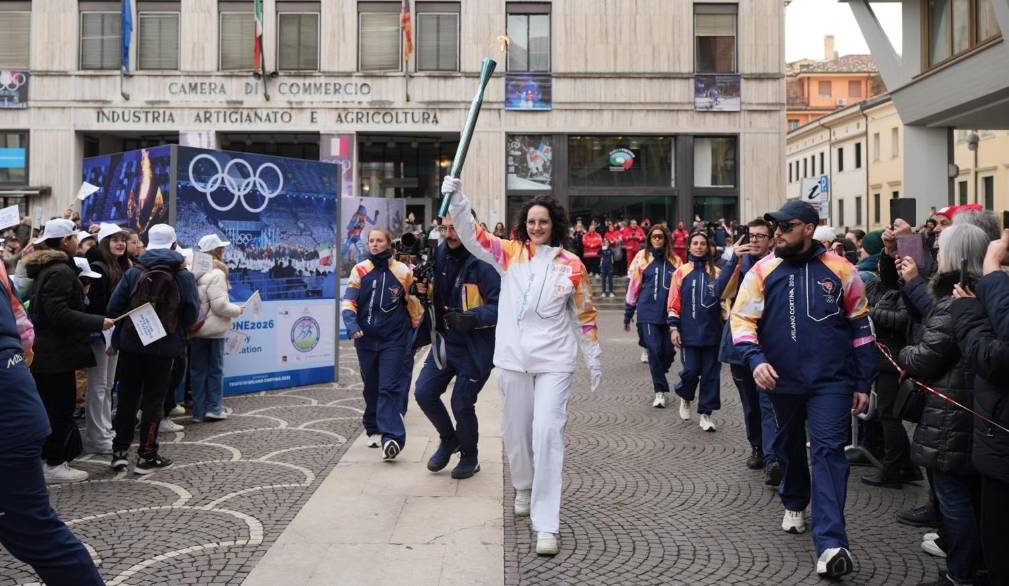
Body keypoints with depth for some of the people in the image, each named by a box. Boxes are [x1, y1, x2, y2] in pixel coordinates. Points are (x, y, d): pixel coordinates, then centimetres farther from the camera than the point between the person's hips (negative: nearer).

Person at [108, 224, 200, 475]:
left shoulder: (133, 273, -2)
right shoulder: (184, 276, -6)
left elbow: (113, 308, -6)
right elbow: (192, 315, -8)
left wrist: (123, 329, 12)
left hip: (131, 344, 2)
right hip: (164, 347, -2)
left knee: (127, 397, 14)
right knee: (153, 400, 6)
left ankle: (120, 451, 17)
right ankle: (147, 456, 9)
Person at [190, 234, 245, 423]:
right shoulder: (216, 274, -15)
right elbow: (220, 305, -18)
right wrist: (237, 310, -3)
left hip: (195, 329, 5)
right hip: (214, 330, -5)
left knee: (198, 370, 9)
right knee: (215, 369, 7)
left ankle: (199, 411, 13)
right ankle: (214, 408, 9)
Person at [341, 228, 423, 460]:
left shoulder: (403, 271, -1)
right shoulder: (360, 270, 3)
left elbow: (413, 303, 9)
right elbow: (349, 301, -2)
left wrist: (417, 330, 13)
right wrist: (351, 323, -19)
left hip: (394, 339, -3)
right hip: (366, 338, 3)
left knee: (389, 388, -12)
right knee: (371, 387, 16)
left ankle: (392, 437, -17)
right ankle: (374, 428, 34)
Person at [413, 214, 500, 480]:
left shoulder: (483, 262, -20)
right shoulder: (441, 254, 3)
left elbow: (500, 306, -22)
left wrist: (471, 318, -34)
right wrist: (425, 289, -5)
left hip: (475, 347, -7)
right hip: (445, 340, 7)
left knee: (462, 403, 1)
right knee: (424, 393, 5)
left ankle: (470, 456, 28)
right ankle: (449, 438, 32)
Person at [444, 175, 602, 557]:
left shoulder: (571, 265, 0)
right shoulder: (510, 253, 3)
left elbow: (584, 315, 7)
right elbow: (472, 236, -7)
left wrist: (594, 361, 10)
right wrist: (456, 197, -22)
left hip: (554, 362, -2)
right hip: (513, 358, 2)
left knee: (547, 433, -11)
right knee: (516, 431, 14)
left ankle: (546, 525, -8)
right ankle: (523, 489, 43)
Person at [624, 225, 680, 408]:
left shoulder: (675, 260, 7)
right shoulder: (642, 258, 2)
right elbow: (633, 286, 4)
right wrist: (628, 314, 5)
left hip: (669, 312, 2)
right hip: (648, 312, -2)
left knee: (668, 351, 6)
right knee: (654, 350, -7)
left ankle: (659, 377, 35)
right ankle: (660, 390, 3)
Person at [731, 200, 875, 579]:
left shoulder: (840, 270, -3)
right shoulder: (762, 271, -2)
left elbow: (860, 326, 4)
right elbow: (742, 320, -3)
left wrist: (863, 383, 4)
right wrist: (756, 359, -22)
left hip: (831, 380, -2)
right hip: (782, 379, 2)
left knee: (829, 451, -9)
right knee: (789, 446, 19)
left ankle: (830, 543, -11)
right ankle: (795, 504, 45)